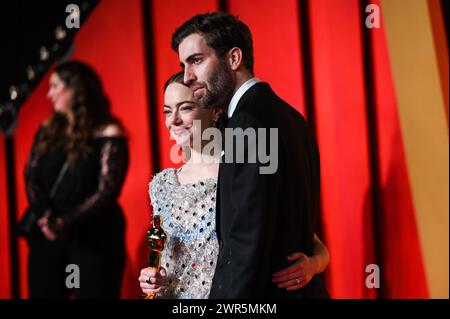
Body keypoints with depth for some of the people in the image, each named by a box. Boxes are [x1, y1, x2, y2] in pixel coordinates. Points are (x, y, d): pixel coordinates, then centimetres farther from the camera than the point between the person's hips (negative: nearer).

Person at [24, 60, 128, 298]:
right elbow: (31, 178, 3)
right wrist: (46, 217, -16)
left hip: (93, 240, -4)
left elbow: (106, 192, -11)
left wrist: (66, 223, -23)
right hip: (47, 237, 5)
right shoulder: (47, 131, 12)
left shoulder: (108, 134, -5)